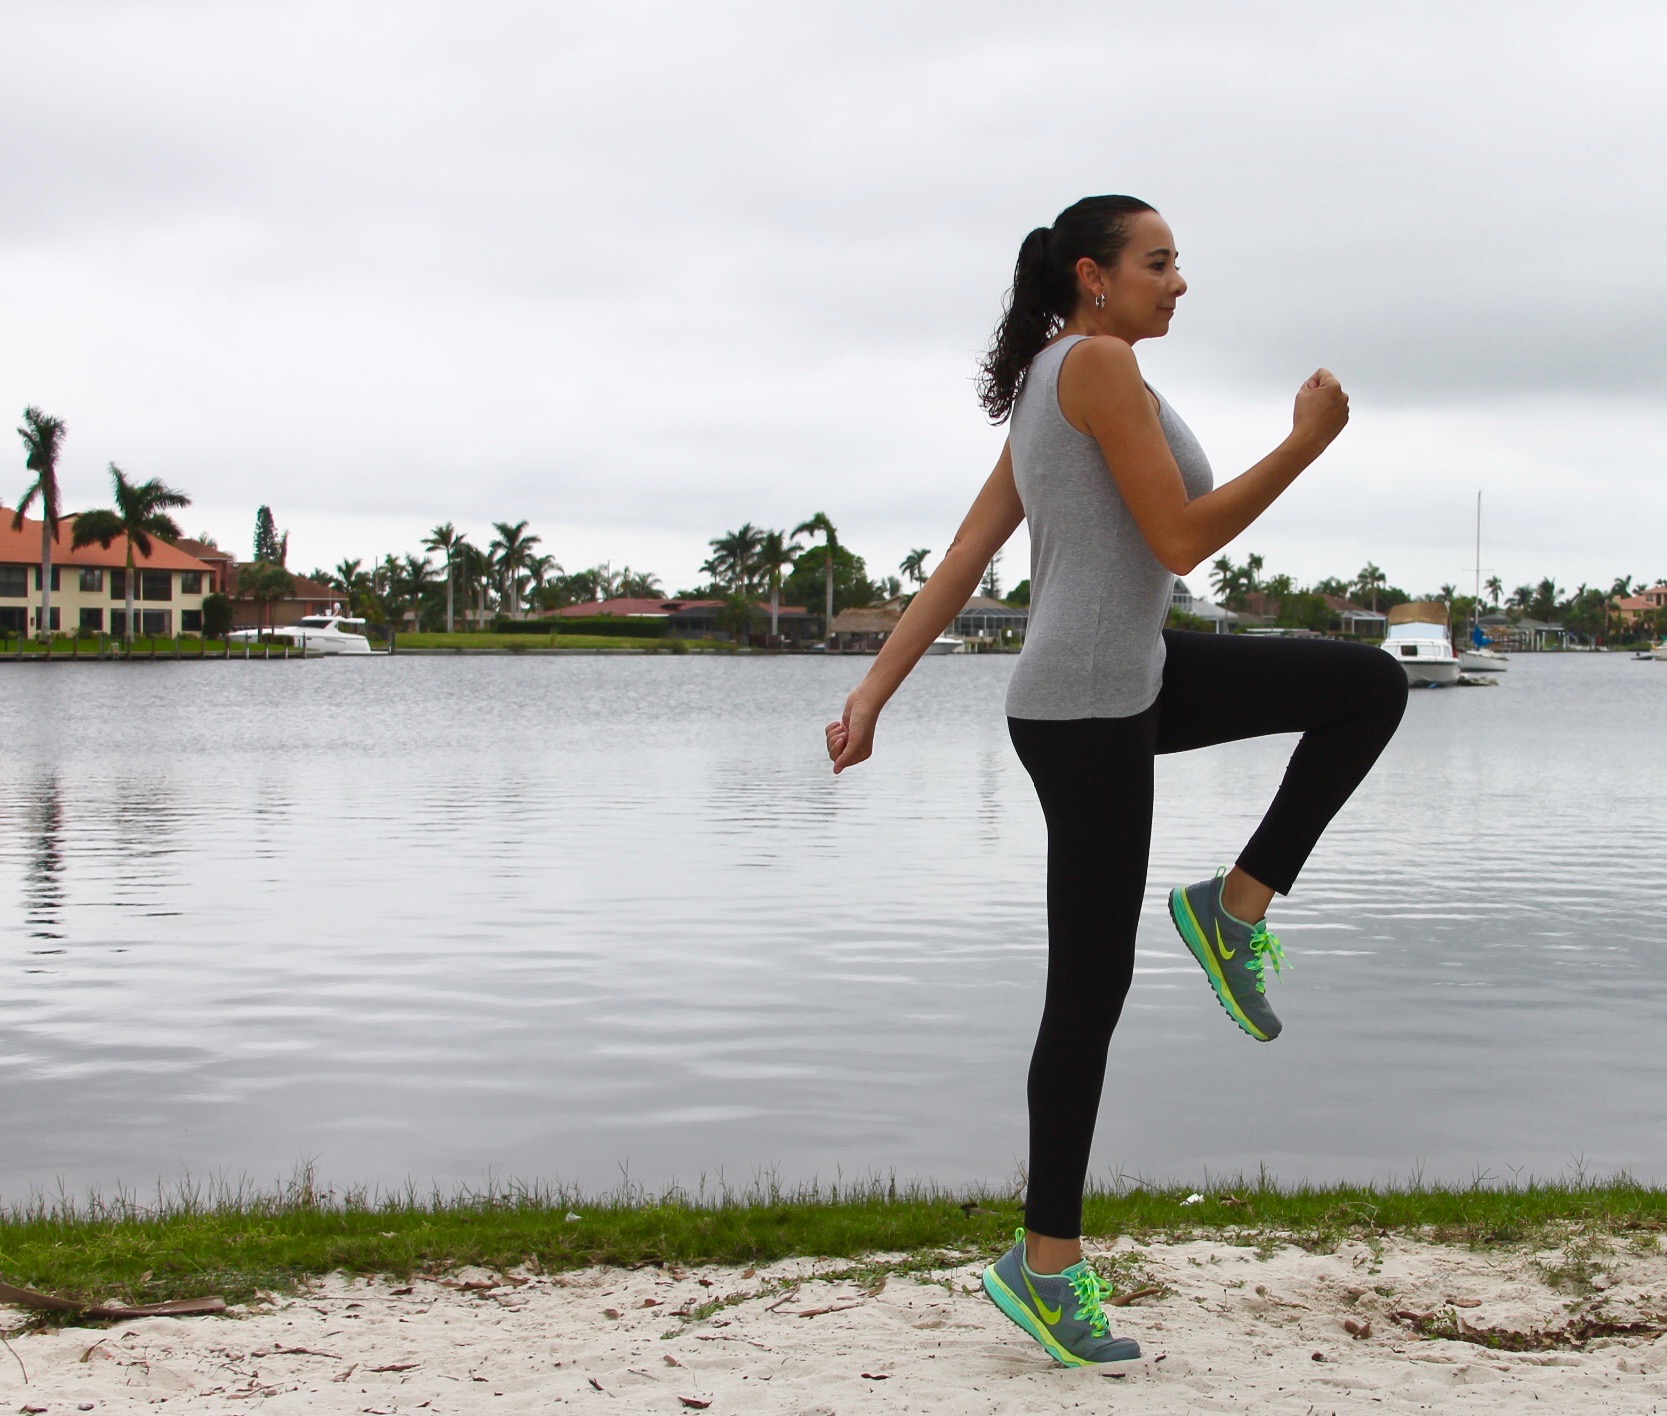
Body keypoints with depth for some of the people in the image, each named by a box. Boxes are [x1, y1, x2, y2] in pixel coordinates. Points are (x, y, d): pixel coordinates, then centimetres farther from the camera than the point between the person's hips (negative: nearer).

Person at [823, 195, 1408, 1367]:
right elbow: (1181, 539, -18)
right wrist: (1308, 440, -11)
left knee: (1372, 687, 7)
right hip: (1087, 708, -10)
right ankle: (1046, 1262, 10)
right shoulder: (1100, 364, -14)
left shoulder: (1048, 386, 14)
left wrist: (875, 692, 7)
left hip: (1138, 676, 10)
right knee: (1091, 987, -2)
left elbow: (962, 560, 10)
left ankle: (1240, 903, 9)